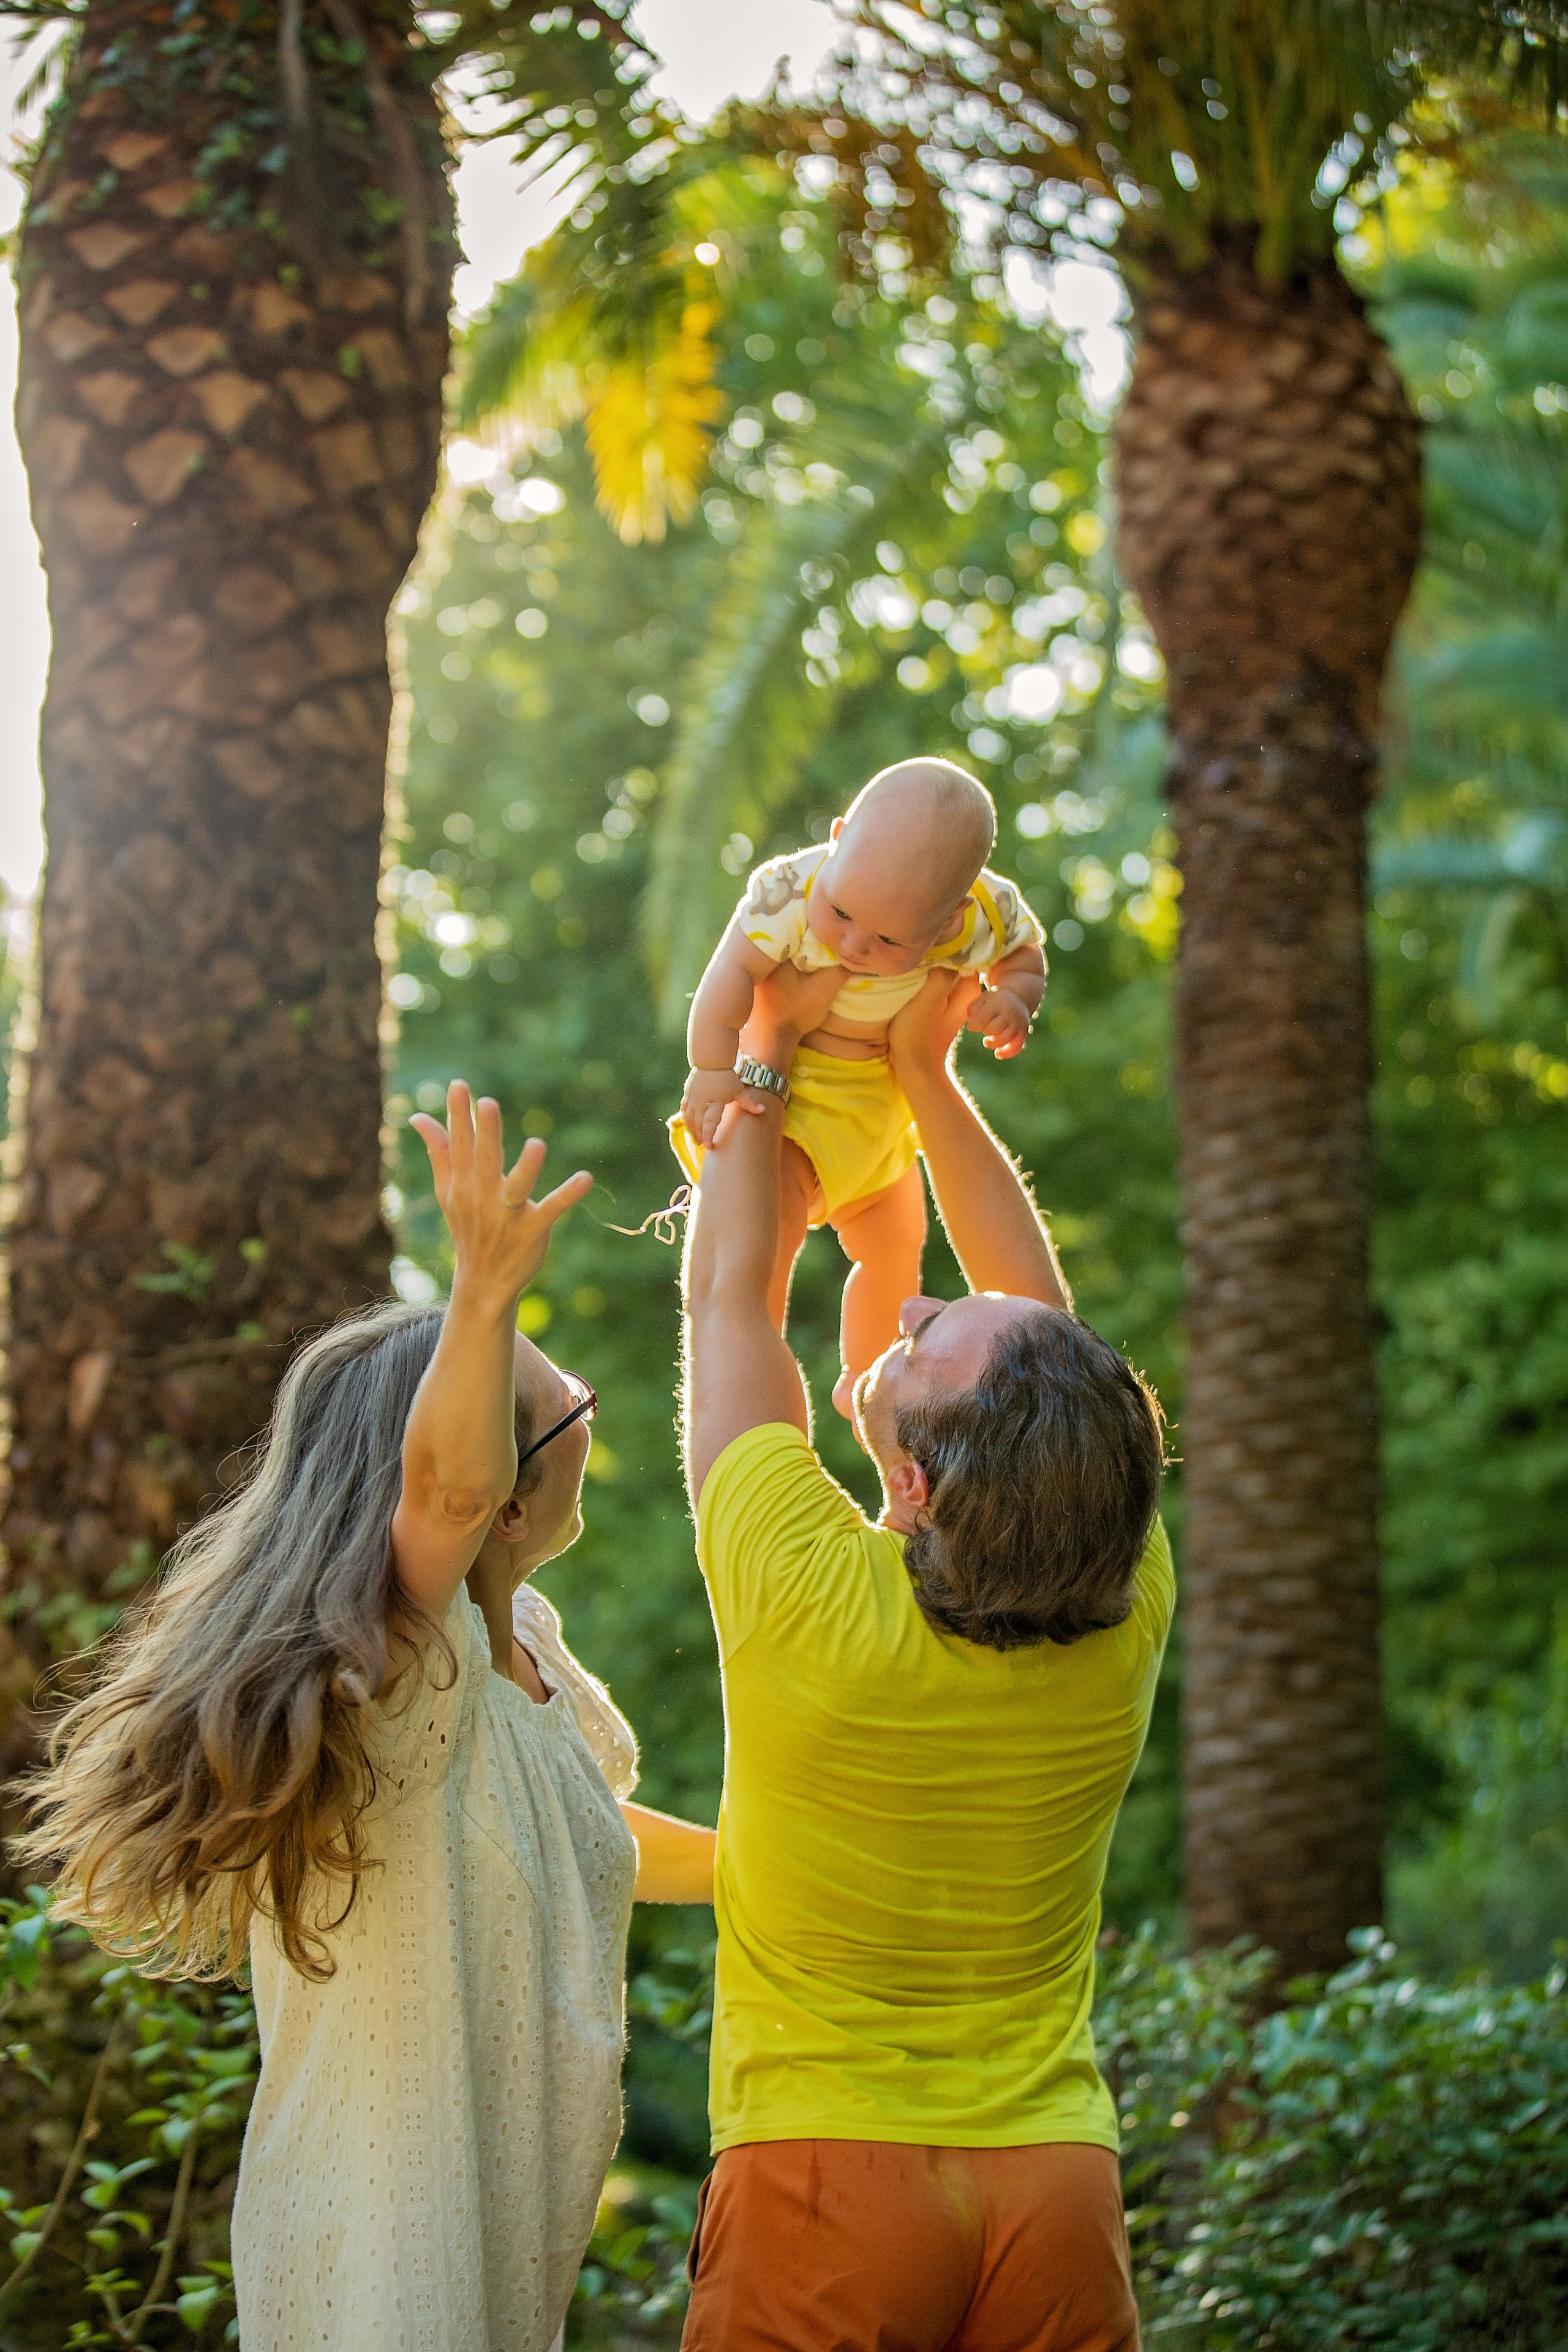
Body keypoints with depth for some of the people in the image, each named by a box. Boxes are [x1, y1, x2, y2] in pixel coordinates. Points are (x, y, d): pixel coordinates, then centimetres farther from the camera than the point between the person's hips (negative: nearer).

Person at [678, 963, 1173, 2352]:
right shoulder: (1127, 1615, -10)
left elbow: (728, 1295, -5)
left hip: (821, 2187, -3)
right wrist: (926, 1065, 5)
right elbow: (1041, 1307, 3)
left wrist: (764, 1052, 5)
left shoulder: (810, 1596, -20)